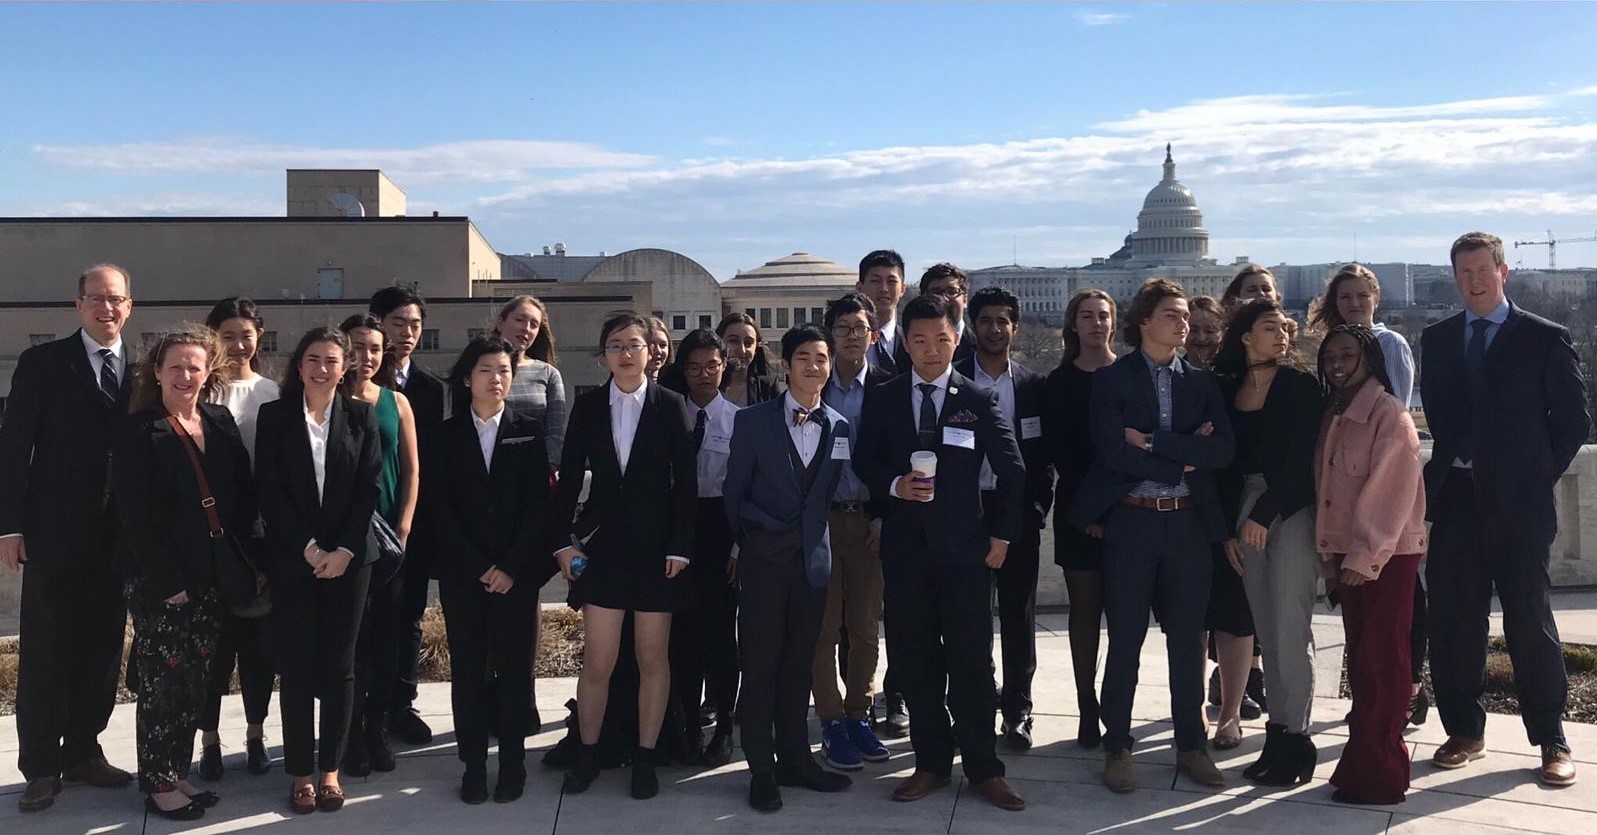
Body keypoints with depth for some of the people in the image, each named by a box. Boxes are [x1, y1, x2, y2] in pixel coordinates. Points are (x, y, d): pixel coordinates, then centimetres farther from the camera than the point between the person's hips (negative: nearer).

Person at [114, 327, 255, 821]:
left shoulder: (220, 422, 7)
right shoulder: (138, 432, -9)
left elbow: (244, 494, 7)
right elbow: (134, 516, -13)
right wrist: (167, 581, -16)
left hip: (212, 579, 5)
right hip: (158, 583, -5)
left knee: (197, 682, 11)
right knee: (164, 682, 2)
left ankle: (178, 773, 24)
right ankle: (158, 785, 15)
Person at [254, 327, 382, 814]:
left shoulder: (361, 416, 5)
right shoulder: (274, 416, 3)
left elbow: (370, 487, 0)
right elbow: (268, 490, -3)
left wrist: (344, 550, -10)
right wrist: (308, 547, -10)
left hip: (349, 557, 1)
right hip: (292, 559, 0)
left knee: (338, 665, 5)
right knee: (296, 667, 3)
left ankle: (330, 768, 15)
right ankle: (300, 772, 13)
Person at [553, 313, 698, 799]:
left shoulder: (670, 405, -1)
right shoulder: (587, 406, 4)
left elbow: (686, 481, -3)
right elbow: (569, 478, 6)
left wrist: (680, 547, -7)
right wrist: (564, 540, 0)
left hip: (656, 545, -1)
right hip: (603, 542, 1)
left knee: (653, 658, 7)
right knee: (597, 661, 0)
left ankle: (645, 758, 19)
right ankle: (588, 754, 18)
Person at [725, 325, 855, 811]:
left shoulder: (839, 427, 6)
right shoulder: (753, 421, -3)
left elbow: (830, 494, 10)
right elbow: (734, 492, 3)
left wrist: (813, 534, 6)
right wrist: (742, 545, 7)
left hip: (813, 557, 3)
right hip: (764, 556, -3)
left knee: (799, 663, 11)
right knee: (761, 664, 1)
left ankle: (795, 759, 22)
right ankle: (762, 771, 10)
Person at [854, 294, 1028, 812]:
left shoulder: (979, 400, 1)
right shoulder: (881, 399, 5)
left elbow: (1012, 471, 5)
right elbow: (864, 463, 9)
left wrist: (1002, 536, 1)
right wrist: (894, 485, -11)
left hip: (964, 546, -2)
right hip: (905, 547, 2)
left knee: (971, 661, 0)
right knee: (914, 661, 7)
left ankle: (983, 768, 12)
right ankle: (931, 763, 19)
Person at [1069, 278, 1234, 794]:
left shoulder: (1201, 383, 10)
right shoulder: (1112, 380, -1)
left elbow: (1221, 450, -5)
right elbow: (1113, 451, -15)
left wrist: (1153, 441, -14)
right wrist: (1183, 459, -8)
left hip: (1188, 522, 3)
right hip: (1131, 520, -3)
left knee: (1187, 638, 9)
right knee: (1126, 640, 4)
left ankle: (1191, 746, 22)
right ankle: (1117, 748, 15)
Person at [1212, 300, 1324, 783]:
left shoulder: (1299, 385, -2)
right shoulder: (1226, 389, 9)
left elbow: (1302, 456, -9)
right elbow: (1225, 462, 9)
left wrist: (1264, 514, -12)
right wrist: (1229, 529, 4)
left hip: (1291, 511, -4)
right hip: (1245, 514, 4)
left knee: (1288, 626, -6)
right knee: (1265, 626, 6)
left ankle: (1293, 739, 1)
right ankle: (1278, 735, 13)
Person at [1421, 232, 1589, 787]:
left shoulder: (1544, 338, 0)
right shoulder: (1436, 340, 11)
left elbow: (1574, 422, 2)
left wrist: (1540, 476, -1)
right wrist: (1450, 466, 6)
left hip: (1519, 503, -3)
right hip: (1456, 498, 3)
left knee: (1530, 621, 1)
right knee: (1454, 622, 6)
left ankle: (1551, 740, 13)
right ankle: (1465, 731, 17)